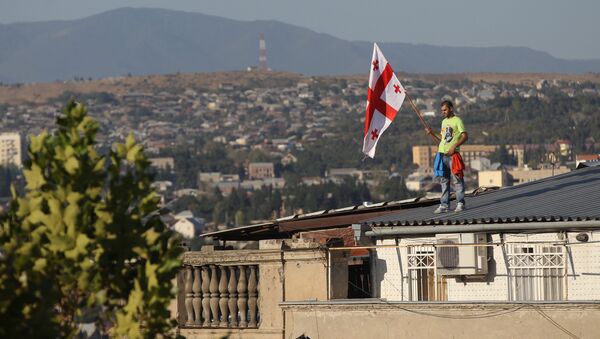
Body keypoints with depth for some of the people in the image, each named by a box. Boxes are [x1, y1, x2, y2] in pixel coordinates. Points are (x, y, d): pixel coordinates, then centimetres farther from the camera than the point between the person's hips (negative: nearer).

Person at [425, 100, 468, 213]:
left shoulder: (457, 120, -2)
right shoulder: (444, 121, 21)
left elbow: (465, 136, -10)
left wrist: (454, 146, -20)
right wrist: (431, 134, 10)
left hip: (453, 154, -7)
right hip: (442, 153, 7)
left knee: (457, 179, -5)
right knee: (444, 180, 7)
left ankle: (460, 203, -2)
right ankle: (444, 205, 9)